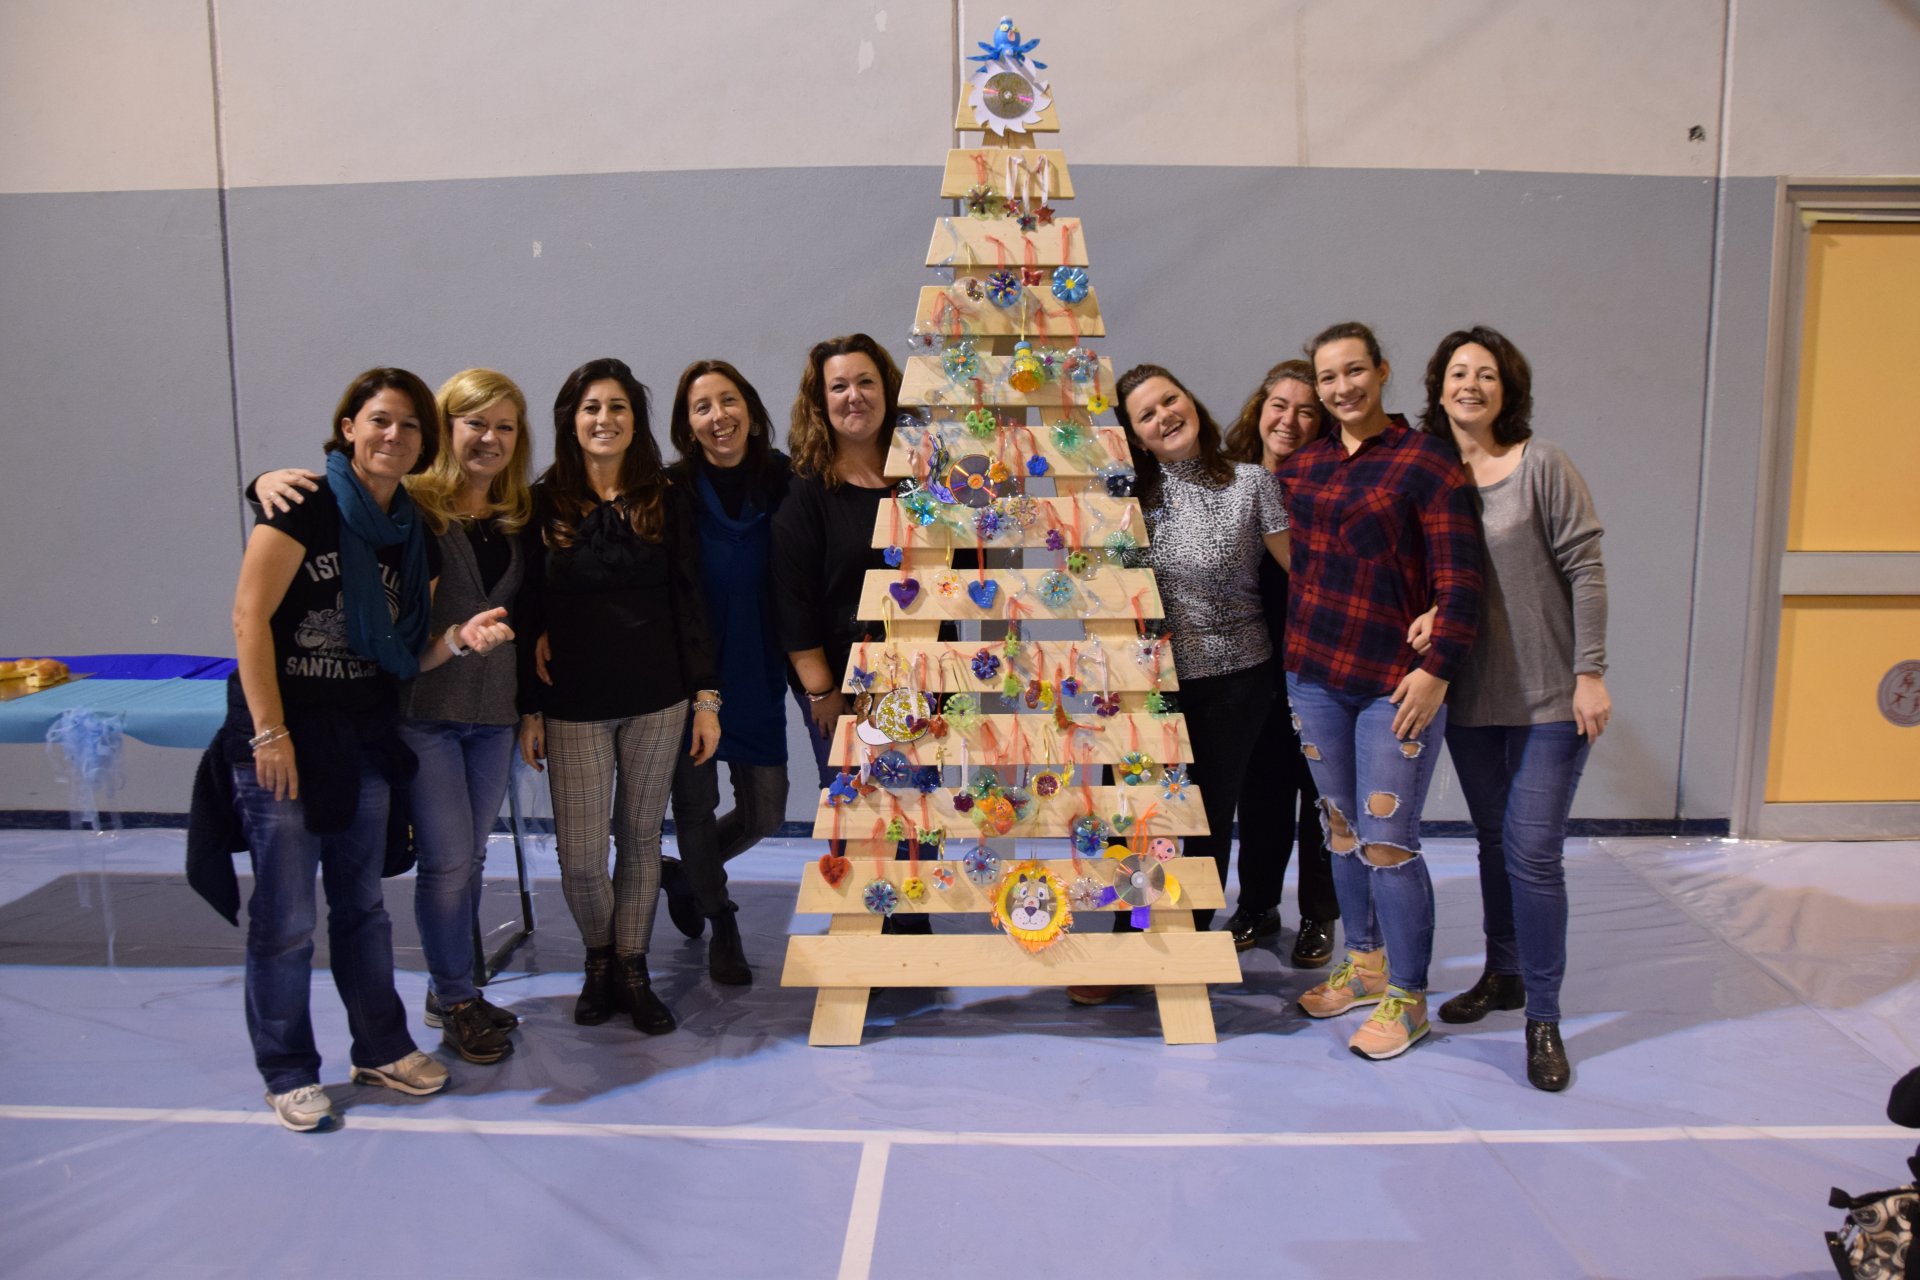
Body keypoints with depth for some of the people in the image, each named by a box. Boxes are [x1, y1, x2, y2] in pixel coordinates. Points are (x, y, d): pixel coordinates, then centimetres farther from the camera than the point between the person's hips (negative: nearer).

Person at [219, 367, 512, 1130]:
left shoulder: (412, 535, 7)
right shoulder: (306, 506, -11)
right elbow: (249, 617, -15)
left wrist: (461, 638, -11)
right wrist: (270, 731, -19)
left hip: (364, 741, 6)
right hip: (283, 736, -6)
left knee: (361, 903, 17)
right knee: (284, 917, 3)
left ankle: (381, 1048, 30)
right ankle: (289, 1074, 20)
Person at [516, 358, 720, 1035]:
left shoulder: (664, 502, 3)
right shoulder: (544, 505, 0)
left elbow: (689, 604, 3)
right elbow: (527, 615, 2)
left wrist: (705, 699, -1)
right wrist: (528, 710, 0)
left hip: (657, 701, 1)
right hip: (572, 706, -1)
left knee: (641, 837, 9)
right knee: (580, 855, -1)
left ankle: (631, 968, 25)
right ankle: (598, 957, 26)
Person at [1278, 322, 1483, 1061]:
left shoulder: (1426, 464, -7)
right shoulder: (1301, 464, 10)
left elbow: (1459, 581, -11)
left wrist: (1436, 669, -18)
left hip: (1397, 681, -6)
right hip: (1314, 672, 6)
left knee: (1387, 842, -3)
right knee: (1341, 828, 15)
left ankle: (1406, 999, 14)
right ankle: (1366, 965, 33)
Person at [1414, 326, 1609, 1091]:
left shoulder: (1541, 465, -7)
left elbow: (1585, 569, -8)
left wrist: (1590, 672, -12)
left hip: (1548, 697, -4)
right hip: (1470, 697, 4)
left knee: (1533, 851, -6)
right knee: (1493, 843, 16)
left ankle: (1543, 1019, 7)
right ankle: (1503, 974, 34)